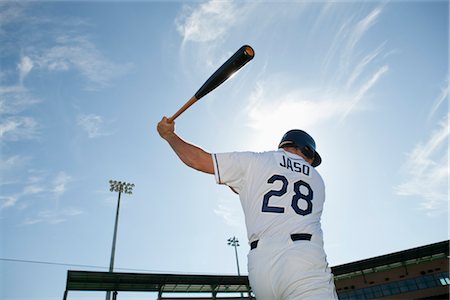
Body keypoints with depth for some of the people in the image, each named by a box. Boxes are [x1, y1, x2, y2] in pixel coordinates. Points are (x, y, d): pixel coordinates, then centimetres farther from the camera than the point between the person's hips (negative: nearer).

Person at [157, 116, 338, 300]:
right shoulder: (317, 180, 24)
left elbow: (198, 160, 11)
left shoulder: (255, 161, 13)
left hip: (260, 266, 0)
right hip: (305, 263, 1)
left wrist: (169, 135, 28)